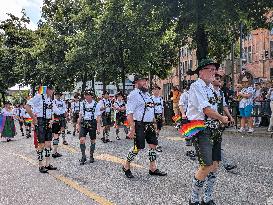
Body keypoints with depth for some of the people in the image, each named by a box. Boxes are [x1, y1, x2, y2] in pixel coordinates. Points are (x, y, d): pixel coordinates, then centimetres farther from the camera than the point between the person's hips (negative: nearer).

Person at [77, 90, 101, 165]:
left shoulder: (96, 104, -3)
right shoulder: (82, 103, 6)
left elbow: (98, 117, -2)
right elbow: (80, 114, 14)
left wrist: (98, 128, -6)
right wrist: (78, 124, 13)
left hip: (92, 124, -1)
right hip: (83, 123, 2)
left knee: (93, 141, 8)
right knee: (82, 140, -11)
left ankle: (91, 156, 25)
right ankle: (83, 156, 3)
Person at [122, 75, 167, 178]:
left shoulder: (147, 94, 17)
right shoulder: (134, 94, -10)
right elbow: (129, 113, -17)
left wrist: (154, 125, 19)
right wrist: (132, 129, -23)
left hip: (149, 125, 8)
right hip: (139, 125, -8)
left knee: (153, 145, 7)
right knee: (137, 147, -4)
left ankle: (153, 168, 18)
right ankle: (126, 167, 16)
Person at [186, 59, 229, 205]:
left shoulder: (211, 87, 16)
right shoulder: (196, 86, -10)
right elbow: (206, 110, -16)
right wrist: (222, 119, -2)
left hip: (214, 130, 9)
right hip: (201, 130, -8)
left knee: (215, 164, 9)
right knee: (206, 166, -12)